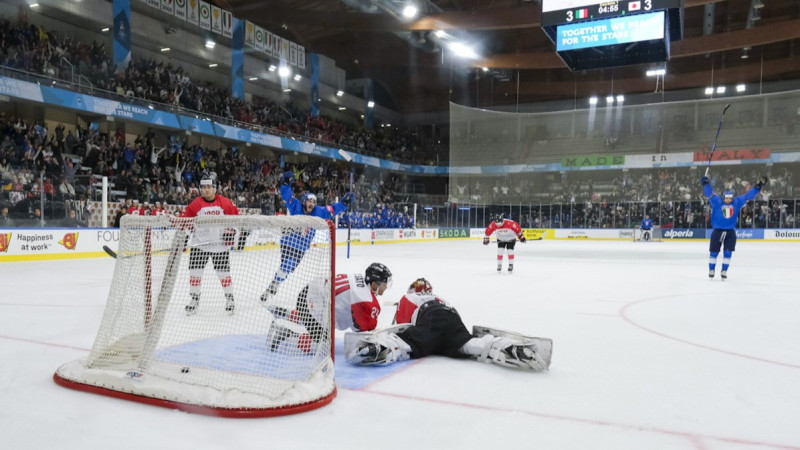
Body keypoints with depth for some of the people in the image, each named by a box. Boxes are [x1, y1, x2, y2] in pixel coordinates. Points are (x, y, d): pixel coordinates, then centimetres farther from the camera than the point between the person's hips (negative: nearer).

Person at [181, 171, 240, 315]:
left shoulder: (224, 202, -5)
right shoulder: (195, 204, -5)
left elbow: (235, 216, 3)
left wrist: (231, 231, -5)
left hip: (220, 245, -1)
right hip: (199, 244, 1)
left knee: (224, 273, 4)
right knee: (195, 272, 2)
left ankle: (229, 298, 23)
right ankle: (194, 299, 20)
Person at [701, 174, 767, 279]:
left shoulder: (737, 202, 2)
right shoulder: (717, 202, -5)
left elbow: (748, 196, 4)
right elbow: (709, 194, -13)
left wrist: (758, 186, -1)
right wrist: (706, 184, -25)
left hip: (730, 232, 2)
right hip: (717, 231, -2)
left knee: (728, 252, -1)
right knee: (714, 252, 4)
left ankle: (724, 271, 10)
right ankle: (711, 270, 17)